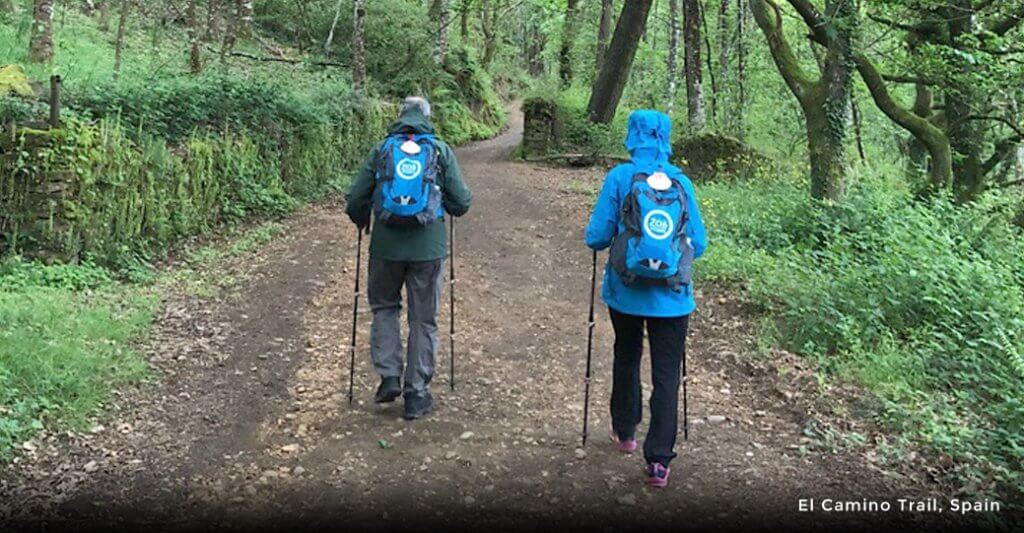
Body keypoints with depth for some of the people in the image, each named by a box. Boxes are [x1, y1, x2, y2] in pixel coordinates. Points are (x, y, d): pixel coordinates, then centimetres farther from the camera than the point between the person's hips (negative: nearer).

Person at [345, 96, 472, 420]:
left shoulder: (380, 150, 3)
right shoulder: (441, 151, 2)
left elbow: (355, 201, 2)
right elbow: (461, 203, 1)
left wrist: (362, 223, 23)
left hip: (387, 245, 1)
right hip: (429, 247, 0)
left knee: (384, 307, 22)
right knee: (424, 319, 10)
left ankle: (389, 377, 13)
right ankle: (416, 394, 14)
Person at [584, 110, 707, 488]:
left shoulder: (620, 177, -7)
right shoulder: (681, 182, 0)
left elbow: (596, 237, -7)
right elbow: (699, 243, 4)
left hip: (626, 290, 0)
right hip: (672, 297, 0)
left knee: (626, 358, 23)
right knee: (667, 374, 5)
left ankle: (625, 432, 36)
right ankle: (659, 461, 1)